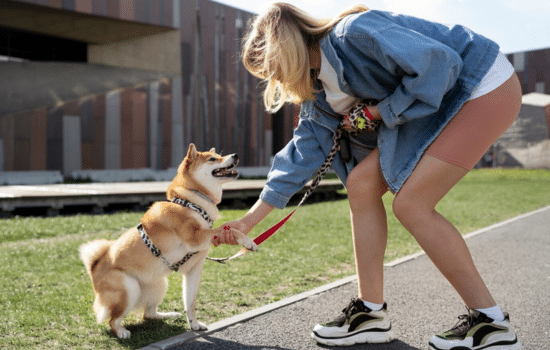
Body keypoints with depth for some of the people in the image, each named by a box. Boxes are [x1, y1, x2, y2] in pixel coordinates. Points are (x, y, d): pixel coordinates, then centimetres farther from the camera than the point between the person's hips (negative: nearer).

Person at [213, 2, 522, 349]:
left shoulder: (354, 32, -23)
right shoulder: (319, 93, 6)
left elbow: (438, 62, -30)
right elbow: (302, 150, 8)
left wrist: (383, 111, -16)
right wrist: (250, 219, 7)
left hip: (486, 87, -9)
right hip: (438, 108, 9)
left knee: (410, 202, -16)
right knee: (362, 182, 0)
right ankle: (371, 312, 6)